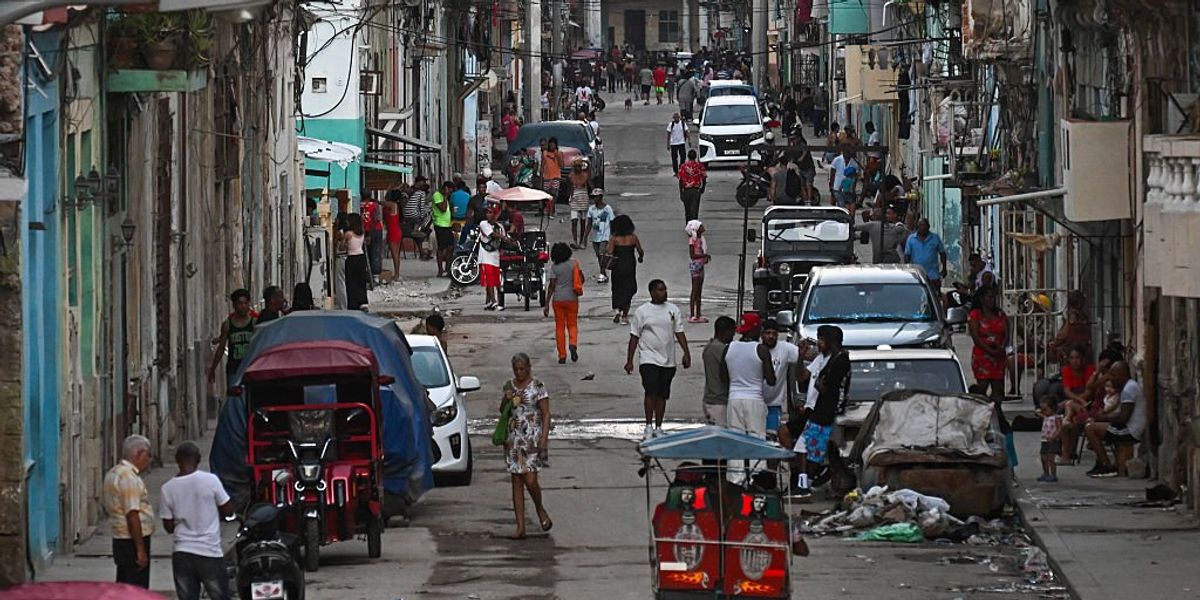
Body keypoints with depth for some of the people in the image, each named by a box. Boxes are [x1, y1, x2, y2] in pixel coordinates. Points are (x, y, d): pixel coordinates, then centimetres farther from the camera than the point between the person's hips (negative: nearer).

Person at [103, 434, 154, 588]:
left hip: (120, 540, 10)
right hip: (133, 543, -10)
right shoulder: (129, 476, -18)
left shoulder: (113, 473, 15)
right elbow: (132, 516, -23)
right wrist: (141, 550, -22)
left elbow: (108, 509, 24)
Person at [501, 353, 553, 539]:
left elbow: (546, 414, -6)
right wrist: (506, 399, -3)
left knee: (530, 480, -12)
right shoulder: (509, 386, 10)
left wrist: (544, 438, -16)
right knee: (516, 482, 2)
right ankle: (520, 527, 4)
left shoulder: (537, 387, -5)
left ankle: (540, 510, 19)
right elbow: (502, 411, 19)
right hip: (513, 439, 5)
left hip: (533, 439, -5)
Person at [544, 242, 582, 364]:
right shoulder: (574, 263, -4)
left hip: (558, 299, -1)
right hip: (572, 298, 1)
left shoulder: (554, 267, -8)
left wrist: (547, 304, -6)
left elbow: (551, 285, -9)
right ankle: (573, 344, -17)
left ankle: (562, 355, 6)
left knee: (559, 327, 8)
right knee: (572, 324, 12)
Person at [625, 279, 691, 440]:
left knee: (662, 395, 7)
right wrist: (629, 361, -2)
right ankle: (649, 426, -8)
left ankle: (658, 427, 15)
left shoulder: (673, 310, 8)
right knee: (651, 392, -14)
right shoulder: (642, 311, -1)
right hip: (649, 359, -3)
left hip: (668, 360, 3)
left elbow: (679, 333, 10)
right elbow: (634, 337, 1)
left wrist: (686, 353, -1)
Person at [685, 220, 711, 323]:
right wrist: (704, 255, -22)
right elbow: (692, 255, -19)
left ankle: (698, 315, 17)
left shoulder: (700, 239, 12)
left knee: (699, 292, 12)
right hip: (695, 265, -9)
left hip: (700, 266, 9)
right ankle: (692, 316, -5)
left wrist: (705, 257, 2)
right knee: (695, 291, -7)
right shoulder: (692, 240, -14)